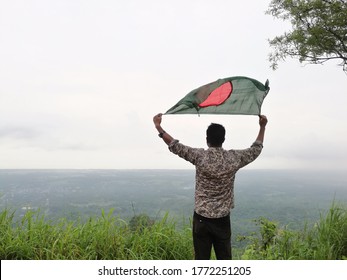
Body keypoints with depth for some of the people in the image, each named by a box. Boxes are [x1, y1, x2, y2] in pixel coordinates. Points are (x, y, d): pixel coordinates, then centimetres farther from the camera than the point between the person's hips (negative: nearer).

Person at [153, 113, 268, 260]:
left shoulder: (199, 156, -11)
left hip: (202, 218, -1)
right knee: (224, 259, 13)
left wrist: (158, 127, 0)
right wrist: (262, 127, 20)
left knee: (201, 259, 7)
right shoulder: (234, 158, -4)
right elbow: (256, 149, 11)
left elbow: (175, 146, -6)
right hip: (223, 219, 2)